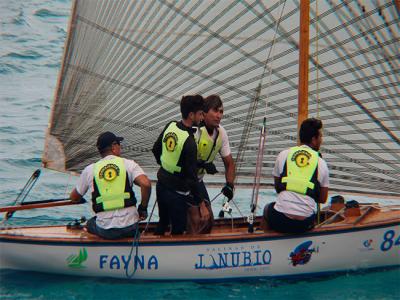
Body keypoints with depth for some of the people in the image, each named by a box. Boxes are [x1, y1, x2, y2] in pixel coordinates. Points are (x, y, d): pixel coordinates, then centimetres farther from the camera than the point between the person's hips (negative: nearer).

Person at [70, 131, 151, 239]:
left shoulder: (89, 170, 3)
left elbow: (74, 197, 13)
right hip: (130, 227, 0)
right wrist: (143, 207, -2)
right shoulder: (128, 164, -2)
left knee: (90, 223, 32)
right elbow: (146, 184, -17)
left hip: (105, 231, 0)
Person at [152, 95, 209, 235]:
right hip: (177, 192, -7)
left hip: (161, 185, 7)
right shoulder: (189, 143, -26)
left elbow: (156, 149, 11)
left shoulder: (170, 126, -6)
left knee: (163, 222, 26)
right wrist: (202, 205, -16)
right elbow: (192, 178, -24)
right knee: (178, 230, 10)